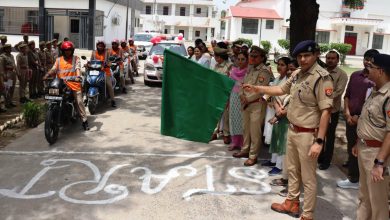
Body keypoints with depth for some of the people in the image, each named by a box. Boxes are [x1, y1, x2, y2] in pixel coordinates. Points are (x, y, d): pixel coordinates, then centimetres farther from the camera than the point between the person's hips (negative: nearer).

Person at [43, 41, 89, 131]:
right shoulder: (58, 60, 16)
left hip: (74, 84, -3)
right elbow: (53, 69, 4)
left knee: (79, 102, -8)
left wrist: (78, 76, -30)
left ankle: (84, 121, -2)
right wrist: (47, 75, -16)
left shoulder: (76, 59, 7)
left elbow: (77, 68, -10)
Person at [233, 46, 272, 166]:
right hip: (245, 103, 7)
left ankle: (253, 156, 5)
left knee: (255, 131, -2)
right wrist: (242, 95, -3)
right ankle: (245, 150, 30)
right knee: (246, 128, 16)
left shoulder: (264, 71, -10)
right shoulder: (250, 69, 14)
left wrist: (247, 99, -11)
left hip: (257, 104, -7)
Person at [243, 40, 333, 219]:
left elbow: (326, 111, -23)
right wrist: (257, 89, 17)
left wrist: (319, 141, -26)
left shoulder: (322, 78, -20)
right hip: (292, 130, 8)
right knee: (292, 170, 23)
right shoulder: (297, 74, 5)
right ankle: (291, 204, 41)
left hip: (308, 134, -8)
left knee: (308, 177, 5)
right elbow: (282, 90, 22)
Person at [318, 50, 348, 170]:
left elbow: (338, 92, -17)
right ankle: (320, 157, 32)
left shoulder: (342, 74, -7)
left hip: (332, 110, -4)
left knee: (329, 137, 7)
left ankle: (326, 161, 20)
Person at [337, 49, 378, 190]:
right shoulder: (355, 75, 9)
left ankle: (354, 179, 15)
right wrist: (347, 113, 1)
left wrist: (359, 117, -11)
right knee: (351, 147, 15)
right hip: (351, 117, 5)